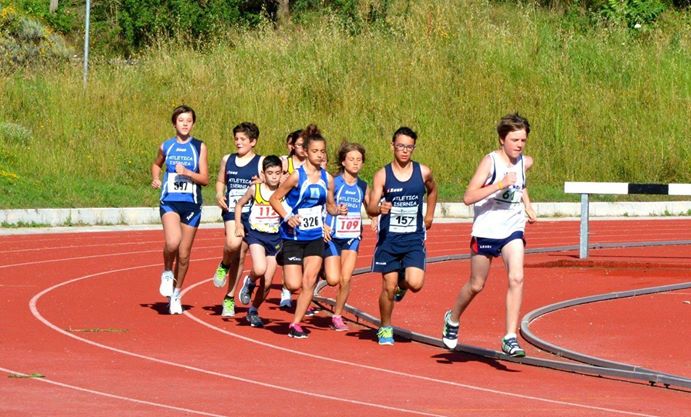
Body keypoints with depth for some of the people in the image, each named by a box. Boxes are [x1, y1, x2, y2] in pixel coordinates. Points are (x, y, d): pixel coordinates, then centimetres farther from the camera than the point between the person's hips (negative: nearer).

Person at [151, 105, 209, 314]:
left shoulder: (199, 147, 2)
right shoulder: (166, 146, 6)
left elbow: (205, 179, -1)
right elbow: (156, 164, 26)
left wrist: (187, 172, -18)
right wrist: (156, 179, 6)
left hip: (191, 204, 1)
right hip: (170, 202, -1)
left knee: (184, 255, 7)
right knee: (172, 242, -27)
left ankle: (176, 294, 26)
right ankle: (167, 273, 3)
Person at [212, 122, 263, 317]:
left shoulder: (260, 163, 1)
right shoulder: (227, 160, 10)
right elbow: (220, 181, 22)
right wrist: (219, 195, 1)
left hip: (251, 214, -1)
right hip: (231, 212, 1)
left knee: (240, 255, 6)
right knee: (233, 244, -28)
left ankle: (230, 298, 19)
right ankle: (224, 266, 6)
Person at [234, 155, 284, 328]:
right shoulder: (255, 189, -4)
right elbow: (239, 204, 11)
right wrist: (239, 225, 4)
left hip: (275, 237, 2)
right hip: (256, 234, -1)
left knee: (267, 282, 4)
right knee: (260, 270, -27)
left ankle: (253, 311, 25)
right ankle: (250, 283, 8)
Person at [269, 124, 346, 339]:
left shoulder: (327, 178, 3)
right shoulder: (297, 176, -11)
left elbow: (330, 206, 15)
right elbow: (274, 199, -6)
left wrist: (339, 210, -7)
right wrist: (287, 217, -20)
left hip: (315, 237, 4)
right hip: (293, 237, -4)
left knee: (309, 281, -6)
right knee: (294, 285, -8)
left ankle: (296, 324, 3)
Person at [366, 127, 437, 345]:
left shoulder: (423, 172, 0)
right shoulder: (382, 175, -5)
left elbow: (432, 190, 24)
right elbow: (371, 208, -10)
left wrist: (429, 216, 19)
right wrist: (380, 208, -32)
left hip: (414, 238, 1)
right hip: (389, 237, -1)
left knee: (415, 283, -15)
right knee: (388, 287, -1)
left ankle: (402, 284, 22)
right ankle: (385, 329, 19)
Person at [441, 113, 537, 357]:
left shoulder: (525, 163, 4)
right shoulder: (490, 161, -13)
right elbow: (468, 197, -21)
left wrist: (528, 206, 14)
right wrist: (500, 185, -29)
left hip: (513, 231, 3)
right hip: (486, 231, -3)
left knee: (516, 278, -19)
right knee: (476, 285, 11)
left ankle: (510, 338, -19)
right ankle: (453, 319, 41)